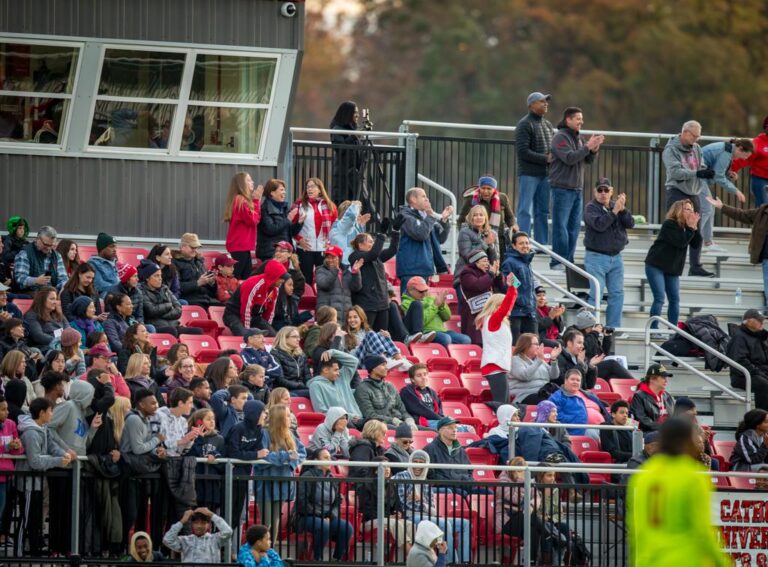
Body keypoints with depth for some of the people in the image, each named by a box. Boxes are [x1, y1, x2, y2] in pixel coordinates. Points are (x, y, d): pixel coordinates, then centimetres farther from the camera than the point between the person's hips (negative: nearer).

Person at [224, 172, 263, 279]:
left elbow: (256, 219, 15)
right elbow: (252, 220, -14)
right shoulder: (240, 201, -13)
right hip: (240, 246, -10)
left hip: (243, 245, 10)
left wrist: (256, 200, 9)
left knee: (247, 277, 8)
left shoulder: (242, 200, 16)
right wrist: (256, 200, -8)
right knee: (236, 277, -11)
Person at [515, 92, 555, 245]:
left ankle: (542, 244, 12)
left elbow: (553, 149, 21)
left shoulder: (547, 125, 17)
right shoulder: (524, 124, -7)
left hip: (545, 174, 7)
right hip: (528, 174, -7)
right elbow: (523, 151, -15)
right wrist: (545, 159, -17)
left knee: (542, 212, 9)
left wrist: (554, 156, -3)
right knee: (525, 211, -7)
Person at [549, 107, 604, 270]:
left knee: (574, 226, 7)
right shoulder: (560, 137, -9)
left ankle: (568, 260, 12)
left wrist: (594, 150, -4)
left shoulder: (578, 138, 15)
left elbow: (588, 160, 15)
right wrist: (588, 147, -20)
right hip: (562, 188, -8)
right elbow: (569, 158, -20)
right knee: (561, 226, -7)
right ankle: (558, 261, -6)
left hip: (577, 189, 8)